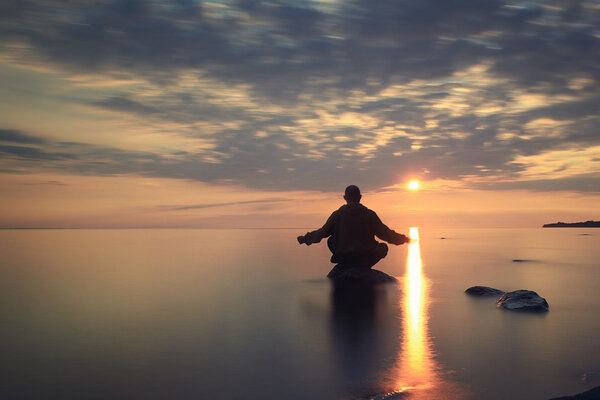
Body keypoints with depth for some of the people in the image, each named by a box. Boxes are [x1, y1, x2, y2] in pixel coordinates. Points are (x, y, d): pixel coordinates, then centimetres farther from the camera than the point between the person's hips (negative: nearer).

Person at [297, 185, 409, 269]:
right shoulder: (369, 214, -4)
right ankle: (365, 267, 13)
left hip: (343, 259, 1)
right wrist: (404, 239, 17)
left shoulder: (337, 214, -2)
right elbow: (386, 234, 0)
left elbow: (322, 233, 4)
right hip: (366, 259, -1)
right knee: (383, 247, 25)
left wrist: (304, 238, 21)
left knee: (331, 240, 26)